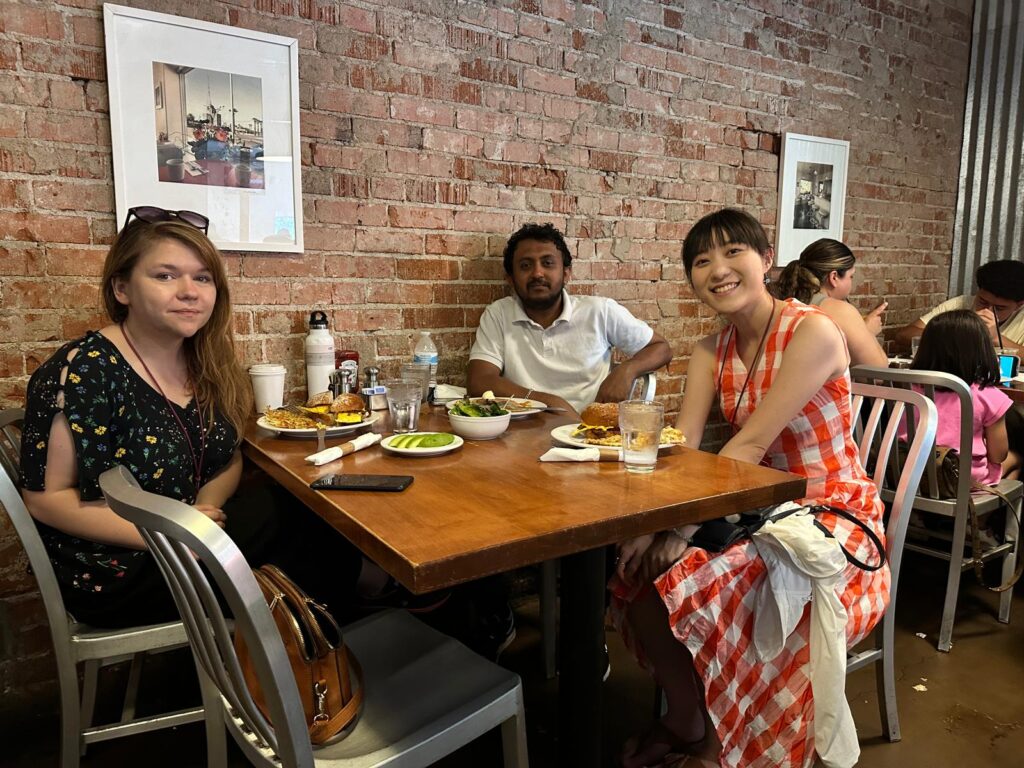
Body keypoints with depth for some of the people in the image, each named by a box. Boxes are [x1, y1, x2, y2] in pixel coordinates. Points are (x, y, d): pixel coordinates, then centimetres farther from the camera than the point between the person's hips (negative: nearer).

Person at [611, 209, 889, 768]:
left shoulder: (813, 332, -18)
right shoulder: (711, 353, 3)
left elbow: (751, 443, -25)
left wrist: (685, 526, -29)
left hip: (833, 516, -6)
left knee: (706, 583, -28)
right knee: (638, 567, -11)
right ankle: (683, 721, 12)